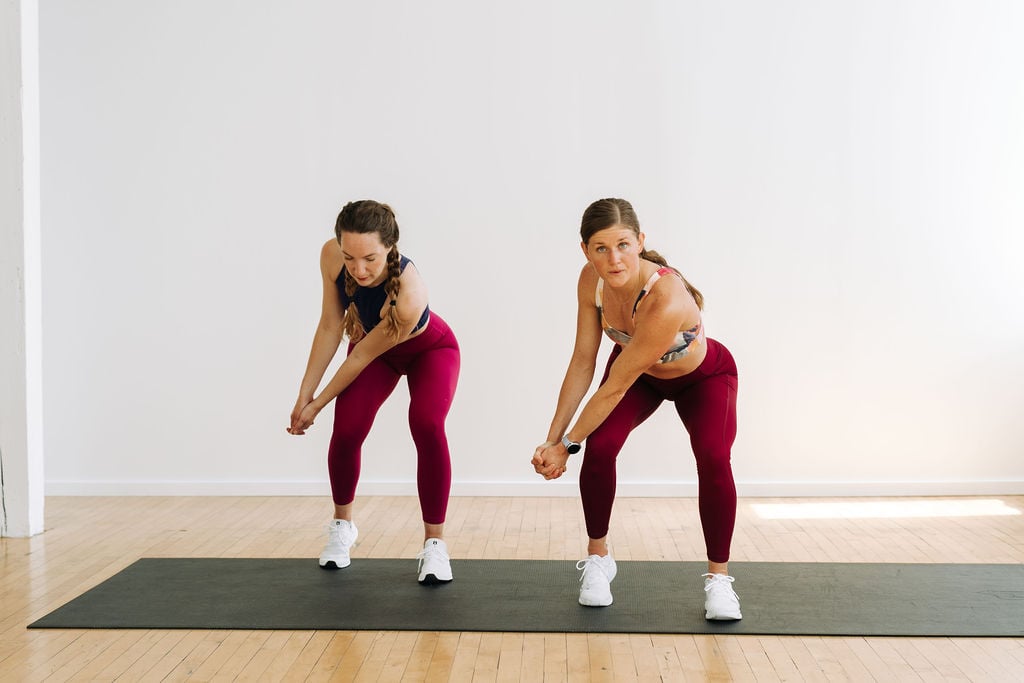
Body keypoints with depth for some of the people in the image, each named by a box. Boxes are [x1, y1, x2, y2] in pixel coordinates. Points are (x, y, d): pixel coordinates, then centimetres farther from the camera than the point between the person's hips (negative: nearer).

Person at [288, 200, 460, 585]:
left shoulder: (408, 296, -43)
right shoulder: (331, 256, -31)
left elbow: (362, 357, -29)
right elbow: (330, 328, -17)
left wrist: (318, 405, -16)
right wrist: (304, 394, -13)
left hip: (429, 350, -4)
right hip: (370, 344, 4)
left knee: (426, 425, -28)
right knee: (347, 430, -13)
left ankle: (434, 542, -14)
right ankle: (342, 524, 15)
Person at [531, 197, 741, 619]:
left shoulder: (667, 301, -44)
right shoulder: (592, 280, -26)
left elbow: (616, 386, -35)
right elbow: (582, 363, -18)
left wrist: (568, 445, -26)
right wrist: (553, 438, -18)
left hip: (703, 377, -4)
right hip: (637, 372, 4)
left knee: (713, 460, -28)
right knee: (600, 447, -20)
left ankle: (718, 578, -8)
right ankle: (597, 558, 2)